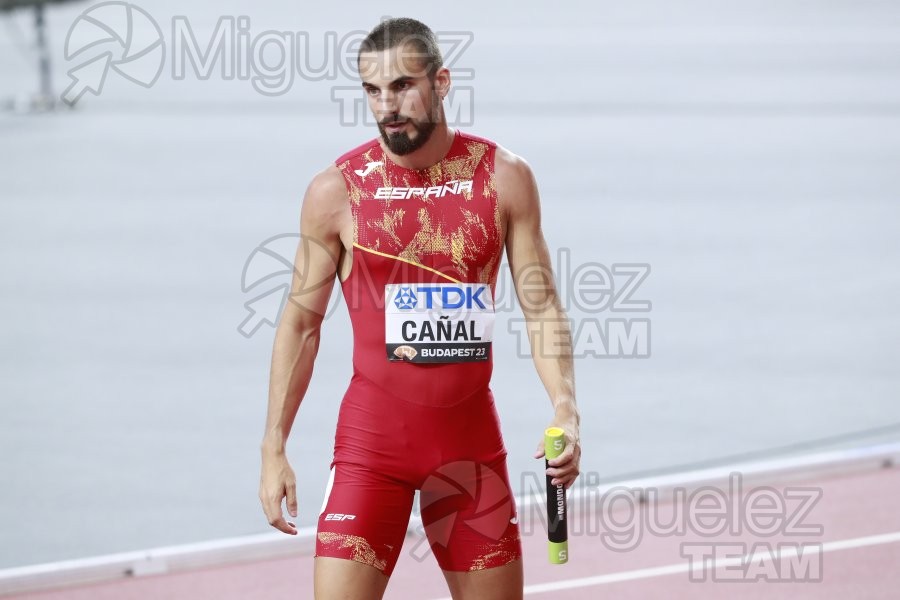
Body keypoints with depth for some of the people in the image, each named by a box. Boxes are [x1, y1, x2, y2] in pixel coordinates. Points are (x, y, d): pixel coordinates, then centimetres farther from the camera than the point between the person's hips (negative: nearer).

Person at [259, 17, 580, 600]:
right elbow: (302, 321, 3)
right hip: (372, 436, -2)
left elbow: (542, 305, 3)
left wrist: (565, 410, -11)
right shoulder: (337, 190, -4)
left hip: (470, 434, 2)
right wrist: (274, 448, -1)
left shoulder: (504, 177, -1)